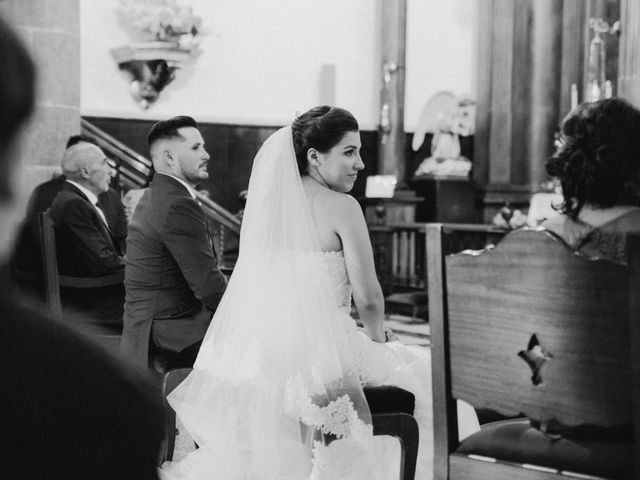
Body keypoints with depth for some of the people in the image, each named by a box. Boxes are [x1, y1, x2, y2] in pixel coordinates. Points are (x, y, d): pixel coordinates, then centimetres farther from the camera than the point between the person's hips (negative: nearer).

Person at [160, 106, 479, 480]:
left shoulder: (271, 200, 6)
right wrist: (379, 338, 9)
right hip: (320, 355, -7)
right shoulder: (341, 207, -13)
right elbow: (368, 299, -12)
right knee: (424, 372, 15)